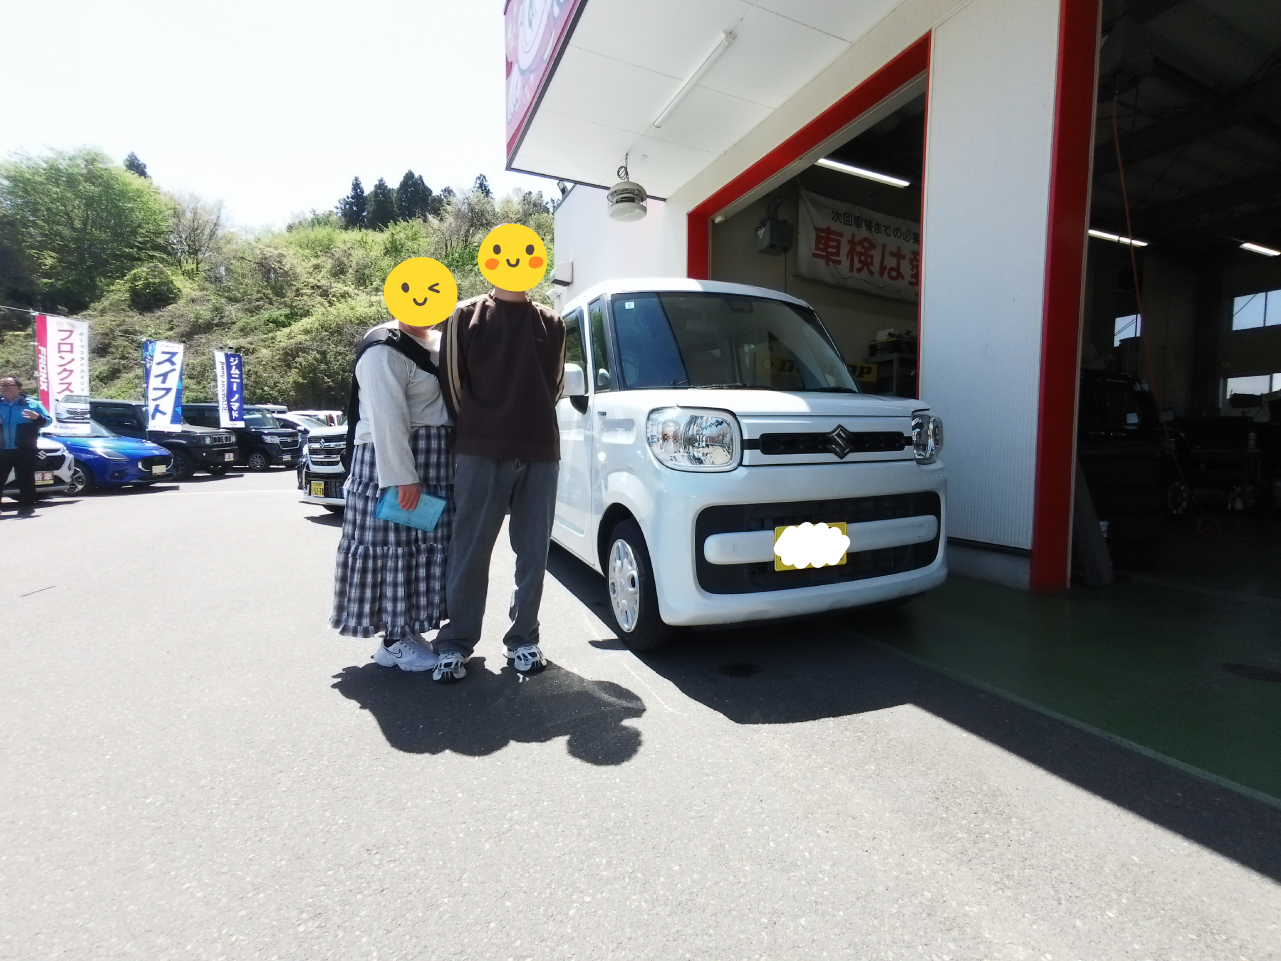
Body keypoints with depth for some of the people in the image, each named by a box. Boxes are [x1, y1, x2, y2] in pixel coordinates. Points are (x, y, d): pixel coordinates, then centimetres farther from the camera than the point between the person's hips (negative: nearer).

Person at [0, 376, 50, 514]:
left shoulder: (32, 403, 7)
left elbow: (48, 420, 3)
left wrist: (37, 417, -19)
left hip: (24, 450, -3)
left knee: (26, 479, 0)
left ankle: (26, 505, 5)